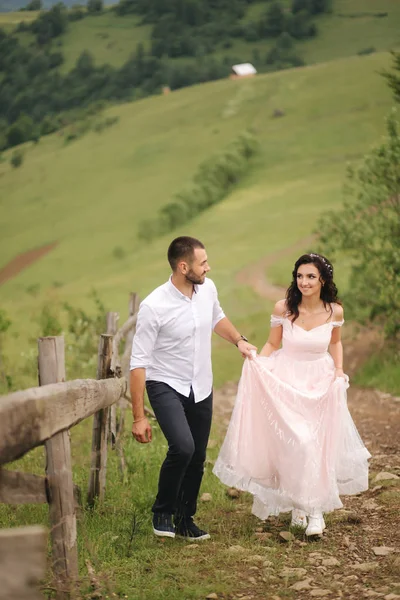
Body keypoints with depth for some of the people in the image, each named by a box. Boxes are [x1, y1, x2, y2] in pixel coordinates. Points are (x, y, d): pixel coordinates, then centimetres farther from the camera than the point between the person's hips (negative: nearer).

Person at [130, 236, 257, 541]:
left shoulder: (208, 288, -5)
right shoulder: (154, 307, -23)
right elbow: (139, 363, -19)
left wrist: (239, 340, 9)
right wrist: (139, 416, -19)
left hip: (201, 388, 6)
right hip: (166, 386, -6)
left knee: (198, 458, 11)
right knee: (183, 447, -26)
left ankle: (185, 519, 32)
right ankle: (162, 512, -3)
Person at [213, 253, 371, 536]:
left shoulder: (335, 311, -8)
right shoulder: (283, 308, -11)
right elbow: (272, 344, 2)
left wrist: (339, 370, -2)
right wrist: (257, 362, -16)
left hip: (321, 384, 1)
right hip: (286, 382, -1)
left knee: (320, 445, 0)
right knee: (292, 444, -4)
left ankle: (316, 508, 14)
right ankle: (298, 504, 17)